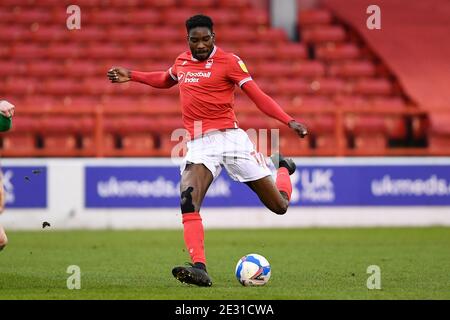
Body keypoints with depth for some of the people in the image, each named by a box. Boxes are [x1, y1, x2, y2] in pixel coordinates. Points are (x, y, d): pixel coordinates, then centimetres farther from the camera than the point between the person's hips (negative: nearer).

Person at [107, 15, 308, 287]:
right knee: (187, 200, -26)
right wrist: (131, 76, 30)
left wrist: (289, 121, -19)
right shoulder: (182, 61, 13)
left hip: (229, 138, -3)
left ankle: (282, 167, 39)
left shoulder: (229, 61, -4)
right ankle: (199, 269, -32)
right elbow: (165, 80, 37)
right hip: (198, 145, 3)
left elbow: (259, 97, -7)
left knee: (279, 206, 3)